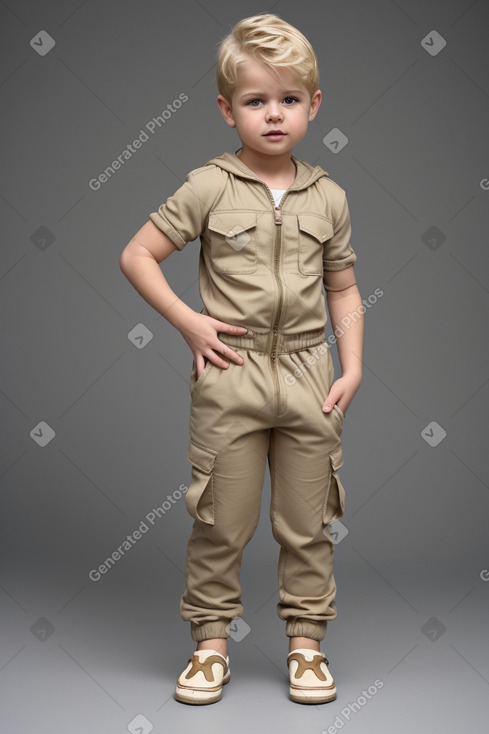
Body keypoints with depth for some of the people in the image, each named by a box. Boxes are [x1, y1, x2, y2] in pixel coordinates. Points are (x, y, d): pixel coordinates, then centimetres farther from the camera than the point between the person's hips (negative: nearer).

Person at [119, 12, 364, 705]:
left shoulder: (328, 197, 5)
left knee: (307, 524, 11)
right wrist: (188, 322, -8)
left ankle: (306, 641, 26)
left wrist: (353, 367, 1)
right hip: (230, 374, -2)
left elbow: (344, 289, 11)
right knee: (221, 522, 6)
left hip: (308, 375, 3)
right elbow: (136, 255, -2)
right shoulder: (209, 187, -4)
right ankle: (212, 641, 23)